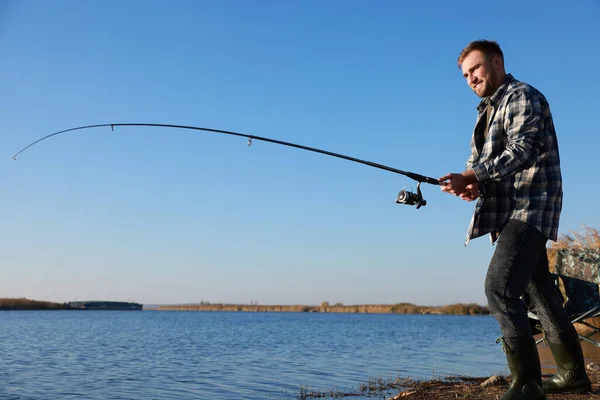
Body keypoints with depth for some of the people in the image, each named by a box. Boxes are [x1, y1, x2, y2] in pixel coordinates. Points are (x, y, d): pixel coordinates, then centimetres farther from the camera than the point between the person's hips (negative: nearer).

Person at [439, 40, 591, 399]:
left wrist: (469, 176, -29)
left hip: (530, 207, -9)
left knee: (500, 288, -19)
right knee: (539, 292, 13)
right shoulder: (488, 111, 22)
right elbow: (478, 160, 17)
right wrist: (472, 184, -7)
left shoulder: (523, 97, -6)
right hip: (508, 211, 9)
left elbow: (522, 150, -21)